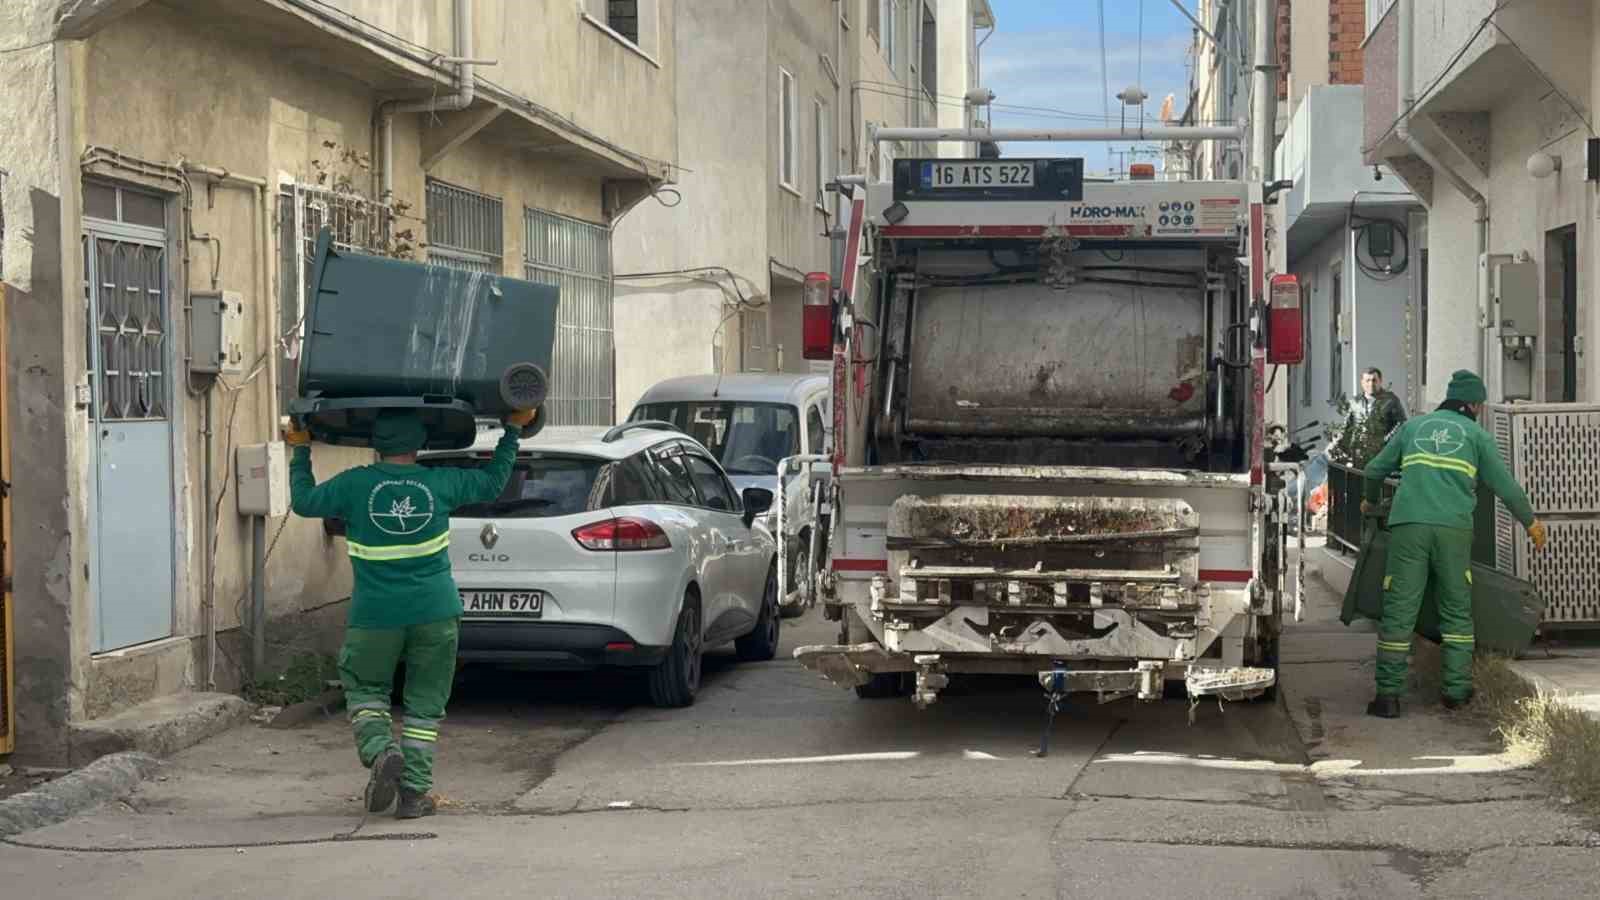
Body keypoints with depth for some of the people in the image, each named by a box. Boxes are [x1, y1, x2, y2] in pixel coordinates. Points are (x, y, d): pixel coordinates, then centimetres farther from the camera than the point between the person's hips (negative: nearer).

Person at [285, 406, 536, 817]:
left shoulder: (355, 484, -6)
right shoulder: (440, 483, -2)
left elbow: (304, 501, 9)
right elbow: (493, 482, 14)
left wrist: (301, 452, 22)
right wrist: (513, 431, 25)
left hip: (374, 614, -1)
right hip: (435, 613, 1)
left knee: (364, 689, 18)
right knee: (424, 702, 10)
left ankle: (381, 752, -8)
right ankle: (415, 792, 7)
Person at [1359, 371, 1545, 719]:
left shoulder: (1413, 426, 21)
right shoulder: (1476, 434, 15)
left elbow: (1375, 469, 26)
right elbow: (1504, 485, 13)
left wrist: (1370, 501, 46)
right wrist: (1531, 522, 27)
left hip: (1408, 526, 1)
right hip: (1453, 529, -1)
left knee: (1399, 611, 0)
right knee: (1457, 611, 12)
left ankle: (1388, 695, -4)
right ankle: (1457, 690, 11)